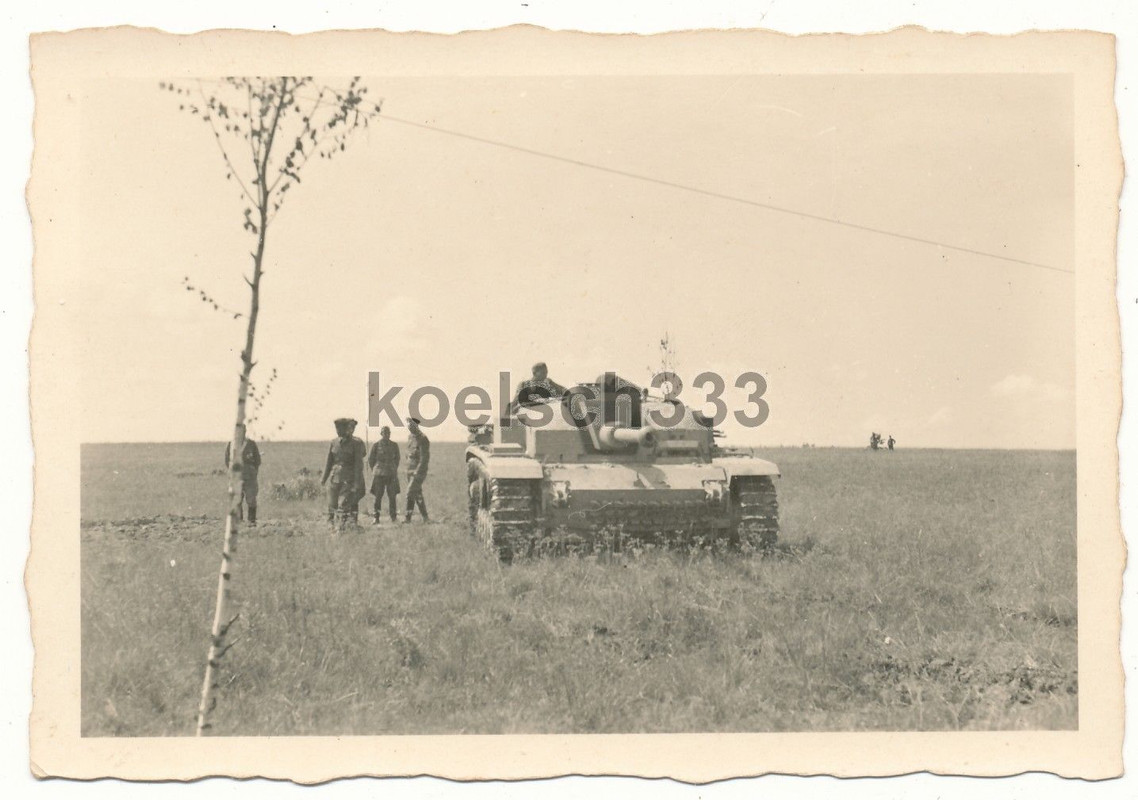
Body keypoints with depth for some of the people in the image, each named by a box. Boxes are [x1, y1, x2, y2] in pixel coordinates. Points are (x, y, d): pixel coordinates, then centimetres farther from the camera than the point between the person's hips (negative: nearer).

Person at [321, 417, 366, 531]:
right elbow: (329, 461, 12)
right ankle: (333, 526, 16)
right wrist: (324, 477, 8)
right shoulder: (334, 442, 8)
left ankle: (340, 528, -14)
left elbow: (358, 463, -7)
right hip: (334, 478, 5)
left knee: (343, 504, -12)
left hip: (348, 479, -5)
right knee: (332, 505, 5)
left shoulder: (356, 443, -5)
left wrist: (357, 482, -12)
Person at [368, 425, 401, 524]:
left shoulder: (394, 445, 5)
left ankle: (393, 516, 6)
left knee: (392, 496, -2)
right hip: (379, 474, -2)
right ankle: (376, 518, 2)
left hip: (392, 474, 2)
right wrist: (374, 470, 9)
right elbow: (370, 459, 7)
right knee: (378, 496, -3)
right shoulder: (376, 445, -1)